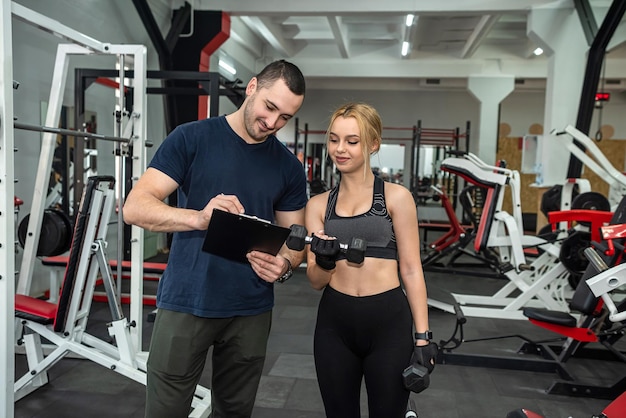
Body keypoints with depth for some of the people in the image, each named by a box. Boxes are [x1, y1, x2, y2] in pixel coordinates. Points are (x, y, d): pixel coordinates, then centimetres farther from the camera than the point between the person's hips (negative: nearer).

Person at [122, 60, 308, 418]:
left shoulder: (289, 167, 5)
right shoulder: (191, 139, -6)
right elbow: (135, 207, -12)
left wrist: (285, 264, -15)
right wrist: (198, 218, -30)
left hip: (251, 311, 3)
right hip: (186, 304, -3)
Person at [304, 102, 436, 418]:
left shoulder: (396, 197, -3)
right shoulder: (318, 204, 5)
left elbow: (411, 270, -2)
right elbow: (316, 282, 2)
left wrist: (423, 336, -5)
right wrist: (324, 262, -20)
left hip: (389, 322, -2)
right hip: (334, 325, 3)